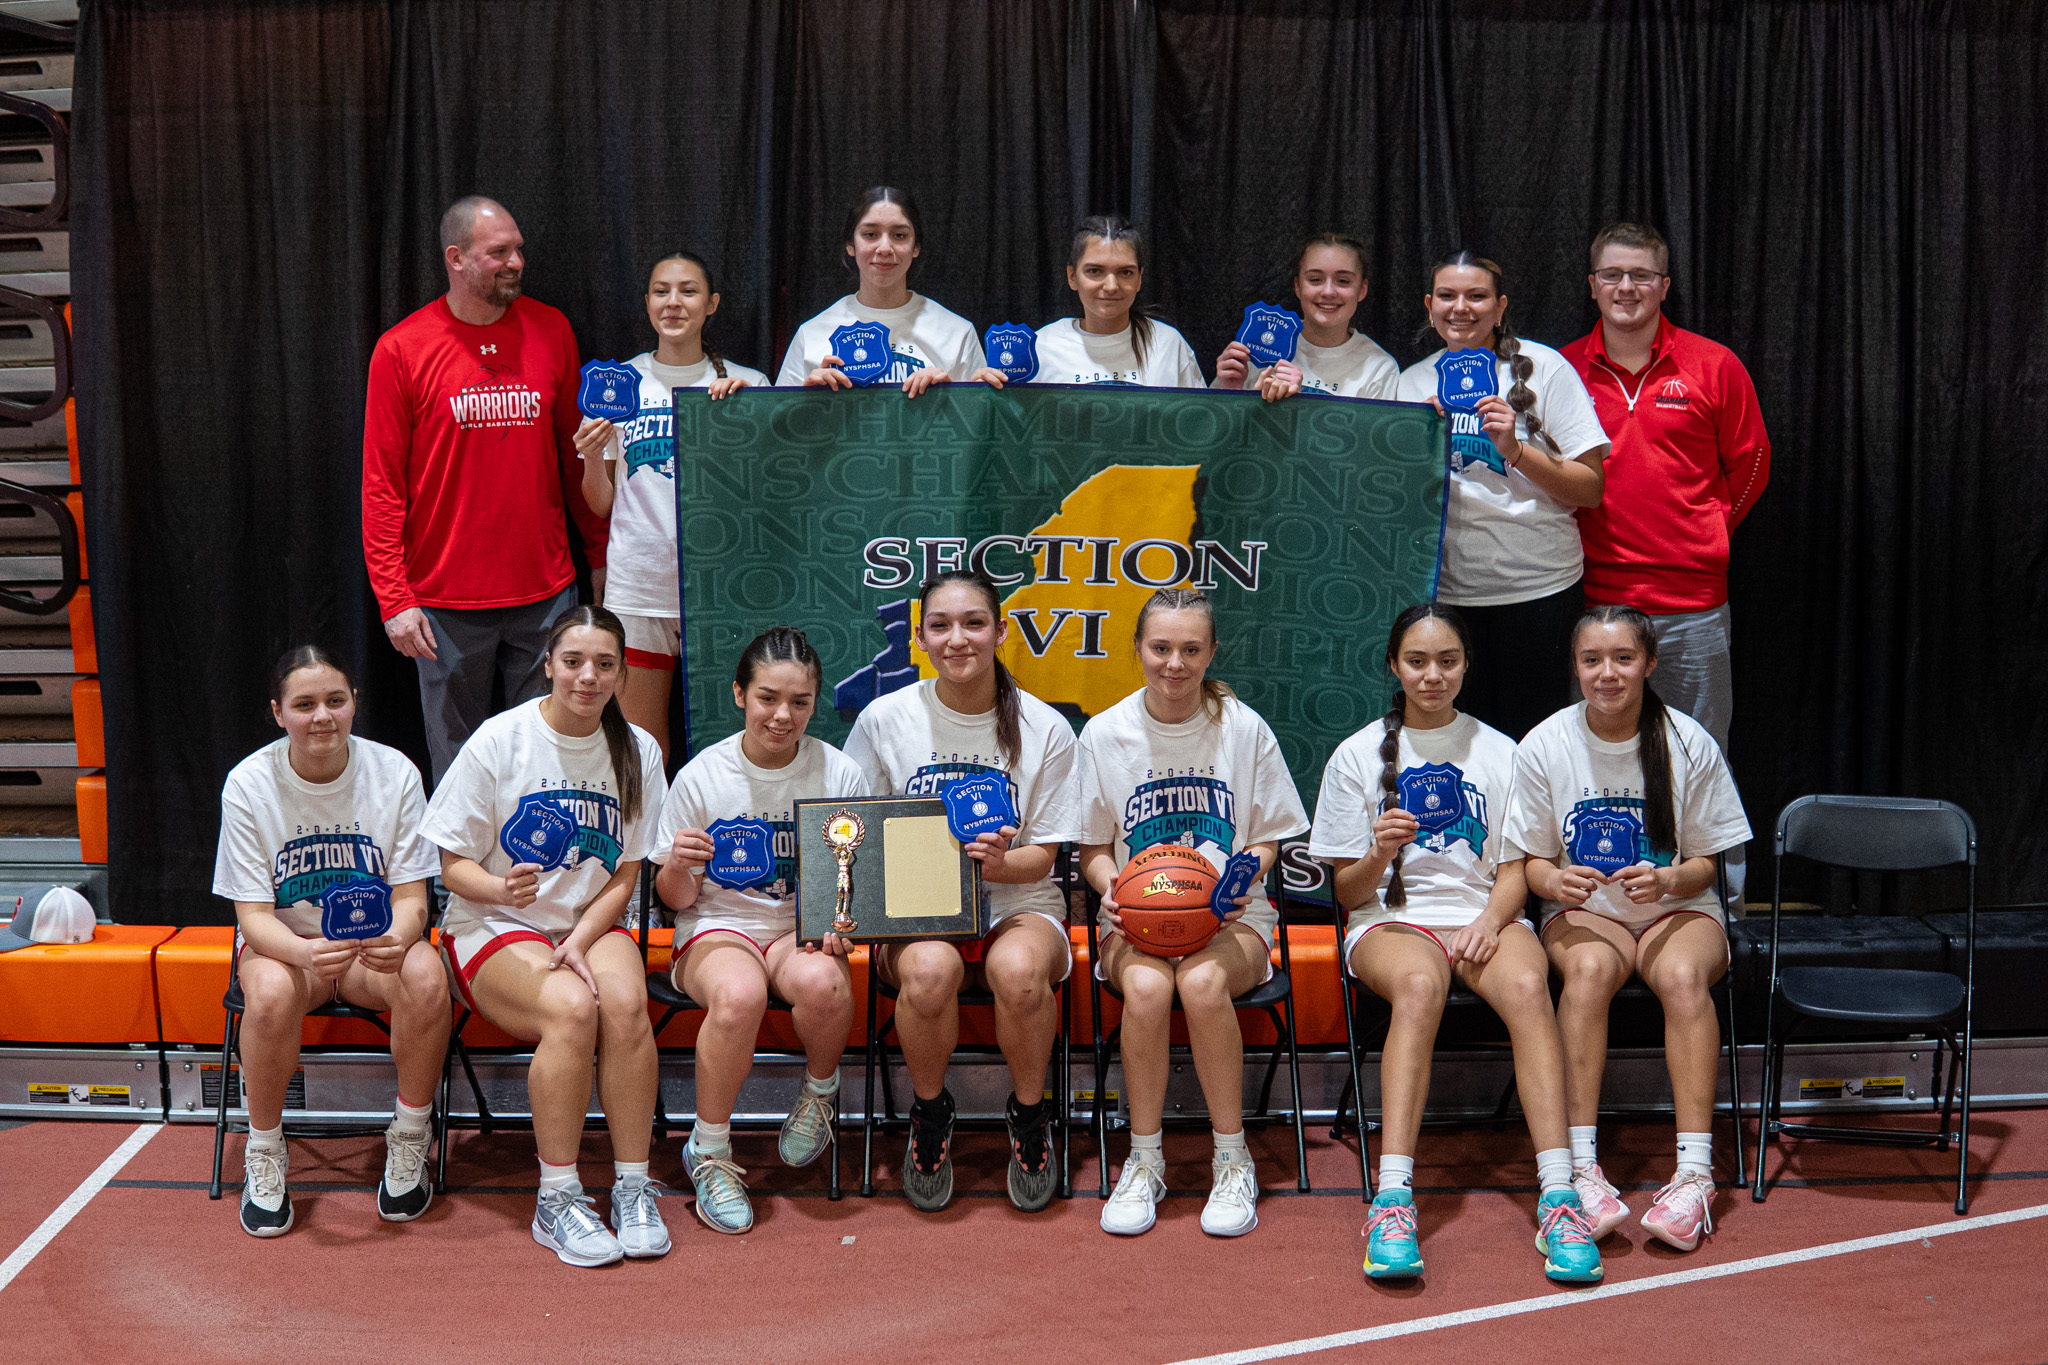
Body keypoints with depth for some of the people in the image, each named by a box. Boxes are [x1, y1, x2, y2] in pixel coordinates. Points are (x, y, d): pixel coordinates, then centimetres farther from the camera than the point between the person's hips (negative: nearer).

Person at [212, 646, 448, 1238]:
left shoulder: (394, 773, -11)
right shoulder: (249, 784, -13)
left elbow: (411, 897, -10)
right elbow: (254, 916, -15)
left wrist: (396, 939, -35)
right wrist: (308, 952, -38)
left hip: (377, 943, 1)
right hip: (283, 941, -1)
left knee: (426, 977, -33)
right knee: (272, 992, -36)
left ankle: (408, 1144, -10)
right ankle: (264, 1154, -10)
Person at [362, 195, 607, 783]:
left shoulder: (550, 330, 5)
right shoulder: (401, 350, -3)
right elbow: (382, 486, -2)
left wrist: (602, 558, 9)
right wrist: (394, 598, -8)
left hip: (546, 592, 2)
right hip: (447, 602, -2)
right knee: (458, 763, 7)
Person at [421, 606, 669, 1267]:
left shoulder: (637, 751, 2)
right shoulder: (499, 739, -7)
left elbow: (624, 875, 5)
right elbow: (454, 864, -4)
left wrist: (580, 941, -12)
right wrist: (501, 889, -26)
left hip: (592, 923, 3)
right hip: (494, 927, -3)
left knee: (626, 1002, -31)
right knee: (572, 1008, -33)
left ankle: (632, 1187, -18)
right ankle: (558, 1200, -21)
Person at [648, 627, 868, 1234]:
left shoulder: (840, 774, -1)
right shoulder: (701, 776, -3)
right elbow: (677, 898, 3)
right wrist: (679, 868, -21)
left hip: (807, 927, 1)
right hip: (719, 924, -1)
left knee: (822, 982, -36)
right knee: (739, 995, -37)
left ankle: (821, 1090, 0)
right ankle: (709, 1150, -12)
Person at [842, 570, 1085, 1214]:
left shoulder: (1045, 728, -1)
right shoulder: (885, 719, 1)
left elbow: (1041, 858, 1)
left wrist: (998, 863, -23)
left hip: (1019, 903, 0)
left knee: (1019, 970, -36)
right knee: (929, 970, -35)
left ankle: (1028, 1115, -6)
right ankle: (930, 1113, -5)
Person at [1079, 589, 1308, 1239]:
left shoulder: (1244, 729, 1)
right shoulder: (1104, 733, 2)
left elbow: (1266, 838, 7)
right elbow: (1093, 846, 10)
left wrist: (1241, 882, -14)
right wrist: (1111, 886, -12)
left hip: (1229, 916, -1)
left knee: (1202, 981, -35)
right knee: (1146, 985, -34)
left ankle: (1232, 1158, -15)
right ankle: (1144, 1160, -13)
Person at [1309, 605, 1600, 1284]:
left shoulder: (1501, 753, 14)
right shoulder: (1357, 756, 8)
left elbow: (1515, 869, 11)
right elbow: (1349, 892, 6)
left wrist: (1489, 922, -11)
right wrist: (1379, 856, -17)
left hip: (1484, 915, 2)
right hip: (1389, 920, -1)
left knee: (1528, 986, -34)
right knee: (1420, 985, -37)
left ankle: (1558, 1196, -38)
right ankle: (1393, 1200, -44)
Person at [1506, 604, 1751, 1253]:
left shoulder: (1689, 743, -5)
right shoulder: (1545, 746, -5)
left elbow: (1704, 865, 1)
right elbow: (1533, 860, 3)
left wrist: (1667, 880, -22)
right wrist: (1554, 880, -21)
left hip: (1677, 909, 0)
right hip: (1583, 911, 0)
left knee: (1683, 975, -34)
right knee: (1589, 969, -35)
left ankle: (1693, 1174, -32)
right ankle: (1581, 1167, -34)